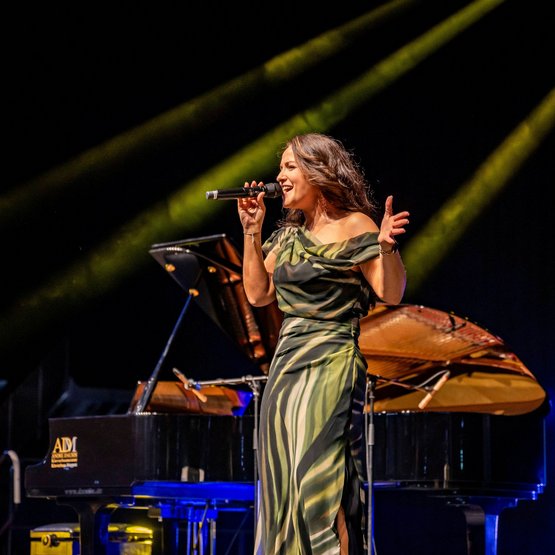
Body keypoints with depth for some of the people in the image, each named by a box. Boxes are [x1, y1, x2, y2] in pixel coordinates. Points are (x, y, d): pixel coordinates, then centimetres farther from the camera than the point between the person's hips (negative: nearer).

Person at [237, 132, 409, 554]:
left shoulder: (354, 226, -6)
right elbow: (257, 293, 15)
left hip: (330, 365, -8)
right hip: (286, 362, 8)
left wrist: (387, 248, -30)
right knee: (284, 482, 7)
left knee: (318, 478, -13)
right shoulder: (289, 233, 15)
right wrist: (252, 233, 9)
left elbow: (391, 294, -12)